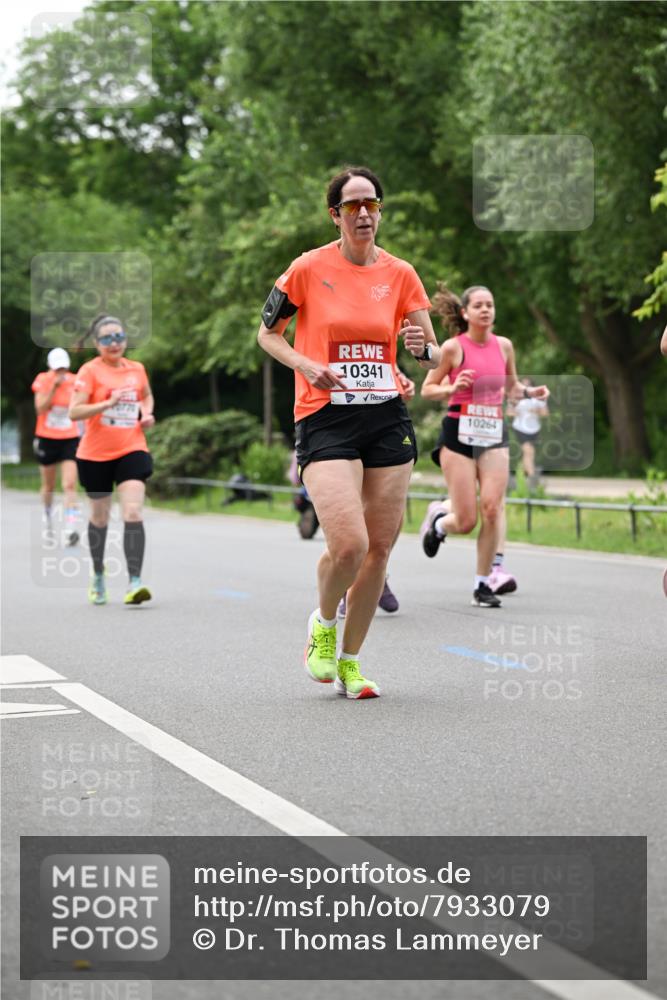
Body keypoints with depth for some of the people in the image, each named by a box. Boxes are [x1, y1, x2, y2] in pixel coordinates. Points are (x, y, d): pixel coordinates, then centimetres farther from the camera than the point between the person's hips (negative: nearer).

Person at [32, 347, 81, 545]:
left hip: (69, 438, 0)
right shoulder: (42, 380, -7)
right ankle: (48, 519, 38)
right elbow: (40, 409, -18)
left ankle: (70, 529, -20)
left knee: (70, 485, -14)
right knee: (48, 486, 13)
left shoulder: (74, 381, -1)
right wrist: (54, 387, -24)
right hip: (47, 439, 0)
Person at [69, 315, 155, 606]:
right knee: (99, 517, 14)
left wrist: (147, 413, 7)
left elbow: (147, 396, 28)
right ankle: (97, 576, 36)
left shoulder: (137, 369, 6)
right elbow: (74, 411, -17)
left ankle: (135, 582, -19)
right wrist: (108, 403, -28)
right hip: (96, 454, -2)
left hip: (132, 450, 2)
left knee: (133, 513, -16)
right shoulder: (90, 370, -7)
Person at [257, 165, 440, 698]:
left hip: (388, 419, 4)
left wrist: (424, 349, -15)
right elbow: (267, 333, 9)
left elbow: (434, 355, 9)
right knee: (348, 545, -18)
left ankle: (349, 660, 21)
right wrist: (307, 365, -9)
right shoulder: (309, 268, -2)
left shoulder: (400, 274, 6)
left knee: (379, 548, 3)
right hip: (325, 419, -3)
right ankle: (323, 624, 15)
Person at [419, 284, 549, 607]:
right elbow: (427, 389, 0)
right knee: (466, 522, -5)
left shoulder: (504, 346, 7)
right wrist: (453, 388, -18)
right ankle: (437, 519, 32)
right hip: (459, 433, -3)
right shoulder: (453, 347, -5)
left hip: (494, 434, 3)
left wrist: (529, 392, 1)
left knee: (492, 510, -11)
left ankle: (482, 584, 1)